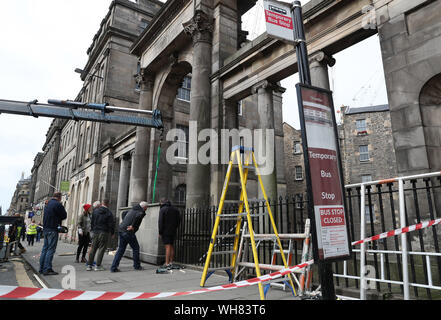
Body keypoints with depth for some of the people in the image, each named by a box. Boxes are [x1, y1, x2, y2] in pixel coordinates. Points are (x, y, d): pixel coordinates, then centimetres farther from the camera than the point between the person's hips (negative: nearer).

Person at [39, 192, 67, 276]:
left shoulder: (48, 204, 15)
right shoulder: (58, 204, -12)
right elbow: (64, 215, -7)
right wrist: (59, 219, 11)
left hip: (45, 229, 9)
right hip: (52, 230, -9)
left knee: (45, 248, 13)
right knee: (51, 249, -6)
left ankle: (42, 268, 18)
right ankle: (47, 269, -6)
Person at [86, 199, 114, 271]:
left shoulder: (95, 211, 5)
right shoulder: (109, 213, -9)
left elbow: (92, 222, 12)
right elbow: (111, 224, -7)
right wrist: (112, 233, 6)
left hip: (95, 232, 5)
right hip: (104, 233, -4)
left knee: (93, 249, 11)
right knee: (101, 249, 1)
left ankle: (89, 265, 14)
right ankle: (98, 266, 3)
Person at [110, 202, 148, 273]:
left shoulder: (132, 209, 20)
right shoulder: (141, 212, -6)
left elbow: (124, 214, 33)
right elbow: (137, 216, -29)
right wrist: (133, 226, -20)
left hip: (121, 230, 8)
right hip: (128, 232, -8)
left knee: (121, 249, 13)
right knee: (135, 248, 8)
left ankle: (114, 267, 10)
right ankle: (137, 266, 18)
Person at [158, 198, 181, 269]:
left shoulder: (162, 210, -7)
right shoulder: (175, 210, 12)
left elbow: (160, 222, -12)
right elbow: (178, 220, 14)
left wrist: (160, 232, -8)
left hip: (165, 231, -6)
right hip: (173, 231, 6)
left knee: (168, 247, -8)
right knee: (171, 246, 11)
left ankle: (167, 264, -7)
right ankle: (171, 262, 14)